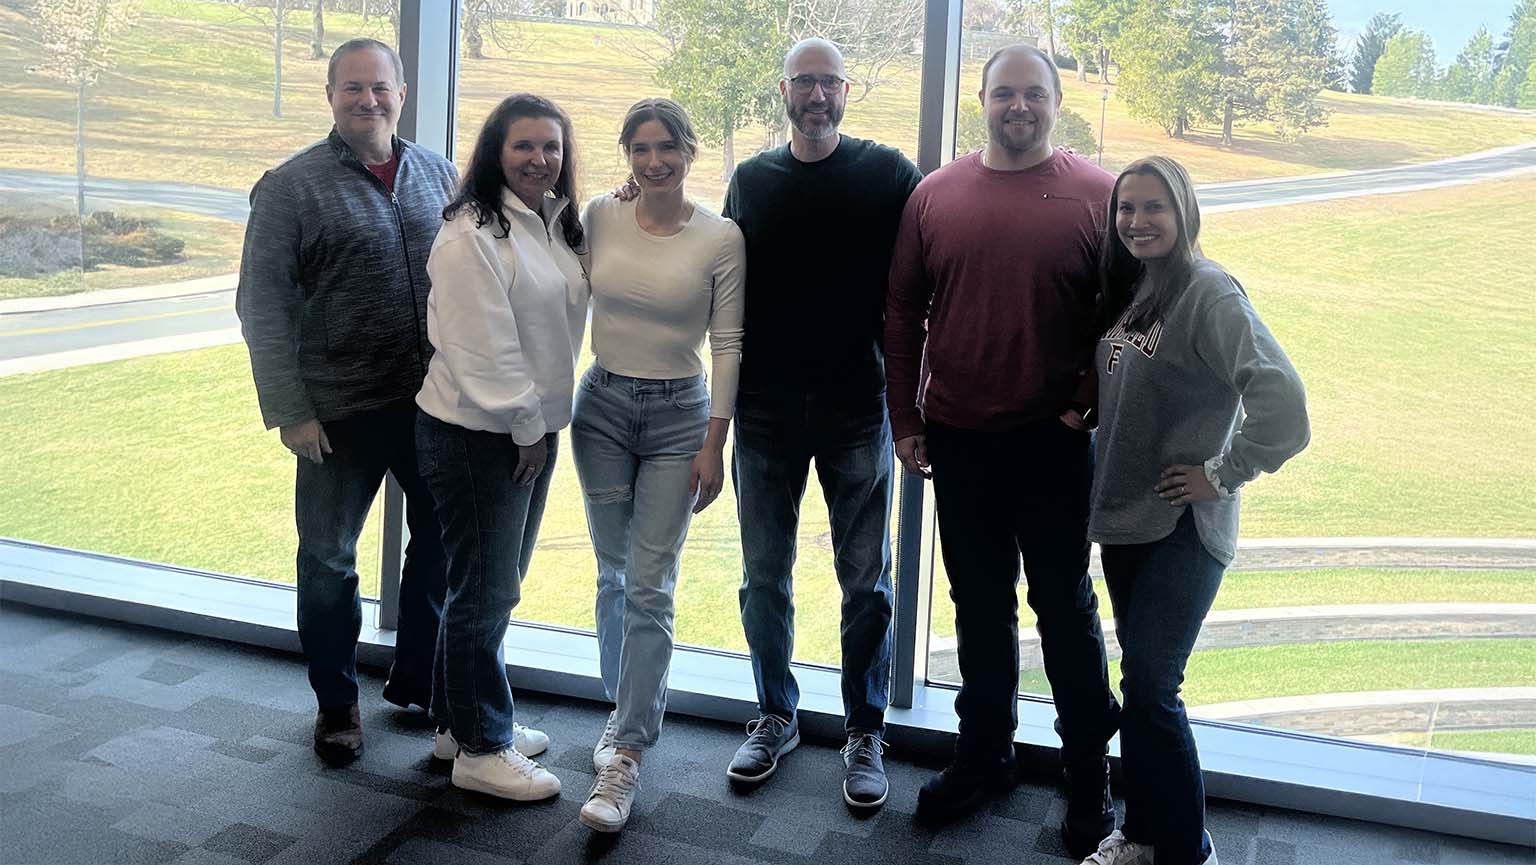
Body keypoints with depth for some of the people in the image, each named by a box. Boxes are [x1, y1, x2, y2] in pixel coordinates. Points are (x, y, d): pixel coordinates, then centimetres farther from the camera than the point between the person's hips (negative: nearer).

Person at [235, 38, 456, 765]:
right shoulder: (291, 186, -6)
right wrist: (288, 409, -12)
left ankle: (417, 679, 35)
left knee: (441, 544, 14)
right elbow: (262, 305, -8)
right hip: (342, 411, -3)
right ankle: (336, 704, 29)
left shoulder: (438, 176, 5)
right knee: (328, 560, 10)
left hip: (437, 404, 4)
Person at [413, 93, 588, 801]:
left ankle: (458, 722, 33)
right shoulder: (471, 232, -16)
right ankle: (480, 750, 14)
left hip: (534, 429, 9)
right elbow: (482, 345, -18)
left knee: (496, 584, 17)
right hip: (476, 433, -8)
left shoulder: (560, 225, 11)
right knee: (484, 590, 1)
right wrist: (525, 425, -14)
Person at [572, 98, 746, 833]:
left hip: (678, 417, -3)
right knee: (614, 575, 12)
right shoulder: (600, 217, 0)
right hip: (601, 406, 3)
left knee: (650, 588, -4)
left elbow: (727, 345, -6)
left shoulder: (722, 238, -8)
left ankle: (626, 757, 2)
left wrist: (714, 444, -8)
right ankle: (626, 713, 30)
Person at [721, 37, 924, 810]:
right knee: (764, 575, 9)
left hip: (857, 407, -2)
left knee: (865, 580, 5)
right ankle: (776, 717, 27)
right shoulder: (752, 179, 8)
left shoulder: (886, 173, 0)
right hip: (766, 408, 3)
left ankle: (865, 733, 19)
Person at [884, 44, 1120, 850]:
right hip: (958, 441, 3)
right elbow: (903, 313, 6)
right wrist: (905, 420, 4)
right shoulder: (935, 194, 3)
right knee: (980, 607, 15)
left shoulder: (1097, 195, -5)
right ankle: (984, 753, 32)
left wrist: (1090, 402, -9)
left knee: (1065, 608, 9)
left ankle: (1089, 775, 24)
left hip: (1055, 443, -2)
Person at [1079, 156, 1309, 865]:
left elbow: (1279, 395, -26)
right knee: (1139, 679, 15)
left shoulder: (1208, 290, -16)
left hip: (1182, 528, -7)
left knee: (1149, 689, -5)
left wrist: (1224, 474, -17)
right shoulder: (1129, 288, 9)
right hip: (1122, 515, 8)